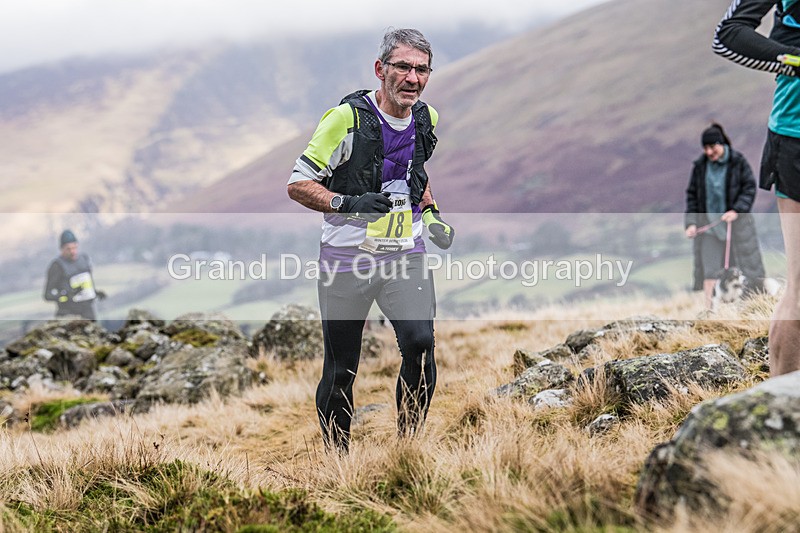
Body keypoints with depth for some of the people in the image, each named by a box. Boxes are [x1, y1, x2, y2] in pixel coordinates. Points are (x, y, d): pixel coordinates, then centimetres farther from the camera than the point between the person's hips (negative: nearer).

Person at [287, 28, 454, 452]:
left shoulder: (427, 120, 6)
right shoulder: (348, 118, -12)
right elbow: (297, 184, -10)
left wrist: (432, 216, 11)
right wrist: (348, 203, -25)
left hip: (405, 256, 4)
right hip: (346, 258, -3)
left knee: (420, 345, -18)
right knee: (340, 370, 4)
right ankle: (336, 458, 24)